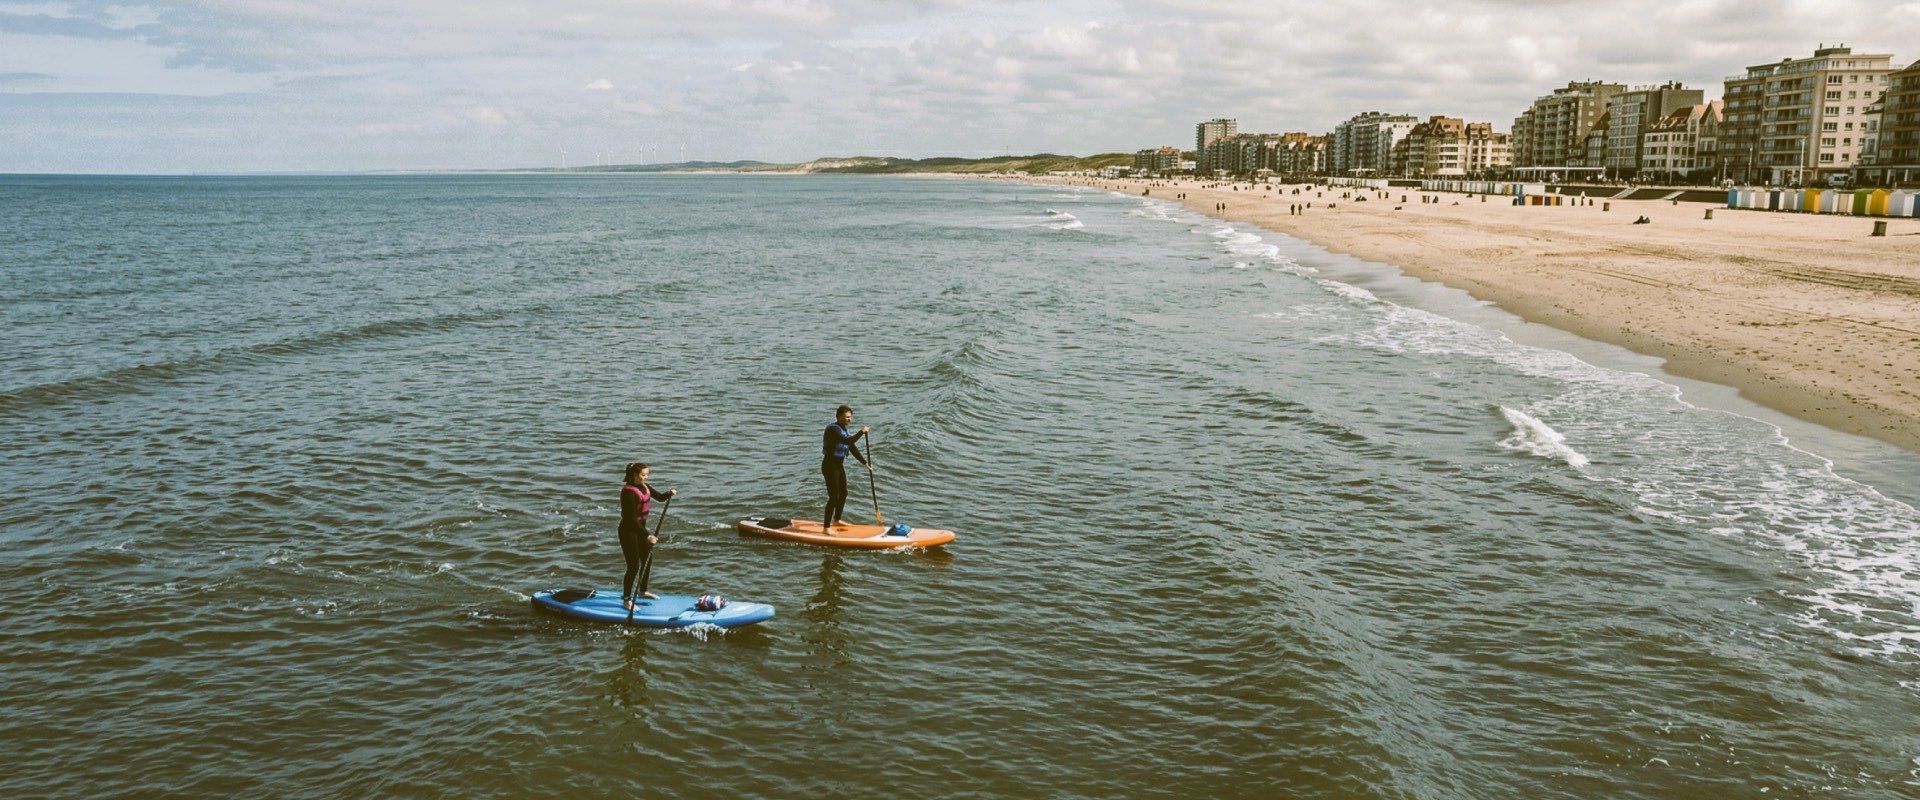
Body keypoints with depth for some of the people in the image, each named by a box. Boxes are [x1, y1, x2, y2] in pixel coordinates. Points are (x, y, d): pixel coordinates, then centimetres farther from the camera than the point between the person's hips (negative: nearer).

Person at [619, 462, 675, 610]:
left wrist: (669, 493, -13)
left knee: (648, 560, 19)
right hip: (628, 531, -9)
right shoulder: (629, 491, -24)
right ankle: (626, 599, 4)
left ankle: (642, 591, 37)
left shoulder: (645, 487, 2)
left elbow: (660, 497, 12)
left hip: (640, 528, 9)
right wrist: (647, 536, -31)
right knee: (634, 566, -6)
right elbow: (632, 518, -27)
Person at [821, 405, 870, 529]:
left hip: (839, 466, 10)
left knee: (843, 494, 20)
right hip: (830, 466, -10)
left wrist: (865, 463, 14)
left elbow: (853, 448, 16)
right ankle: (826, 527, -6)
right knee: (834, 497, -10)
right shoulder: (833, 429, -18)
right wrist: (861, 432, -23)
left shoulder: (843, 430, 12)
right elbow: (848, 441, -32)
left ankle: (836, 520, 38)